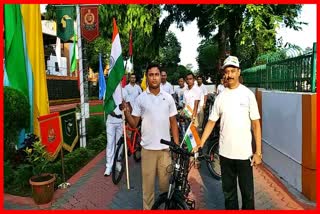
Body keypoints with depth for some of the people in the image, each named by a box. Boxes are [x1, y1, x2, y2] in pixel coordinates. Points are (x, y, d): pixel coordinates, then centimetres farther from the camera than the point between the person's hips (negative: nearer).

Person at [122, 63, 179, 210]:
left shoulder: (168, 98, 2)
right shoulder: (140, 99, -1)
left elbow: (173, 123, 6)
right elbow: (134, 124, -1)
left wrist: (177, 144, 2)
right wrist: (126, 111, -18)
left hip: (165, 147, 1)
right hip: (148, 148, -1)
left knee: (166, 181, 13)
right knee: (148, 182, 11)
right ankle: (147, 208, 28)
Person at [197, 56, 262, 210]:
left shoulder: (248, 94, -4)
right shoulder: (221, 97, 3)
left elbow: (256, 124, -4)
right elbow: (211, 122, 4)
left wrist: (258, 152, -7)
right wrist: (199, 144, -4)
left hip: (244, 153, -2)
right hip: (225, 153, 3)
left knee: (247, 193, 12)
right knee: (228, 192, 16)